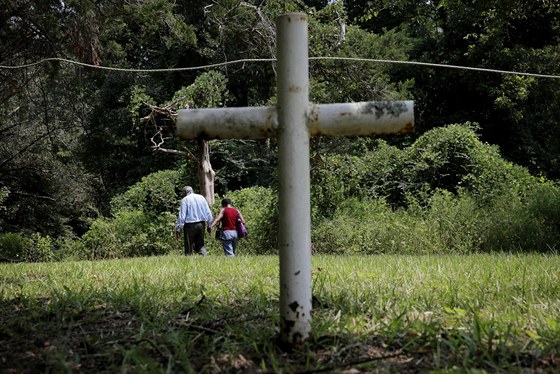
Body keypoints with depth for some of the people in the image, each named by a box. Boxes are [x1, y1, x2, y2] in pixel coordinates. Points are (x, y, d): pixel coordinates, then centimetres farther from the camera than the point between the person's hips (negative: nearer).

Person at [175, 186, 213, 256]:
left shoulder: (185, 199, -6)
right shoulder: (201, 198, 9)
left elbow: (182, 216, -10)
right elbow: (208, 213, 10)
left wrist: (178, 229, -7)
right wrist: (209, 225, 18)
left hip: (190, 225, -5)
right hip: (201, 224, 5)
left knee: (189, 247, 2)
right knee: (200, 245, 14)